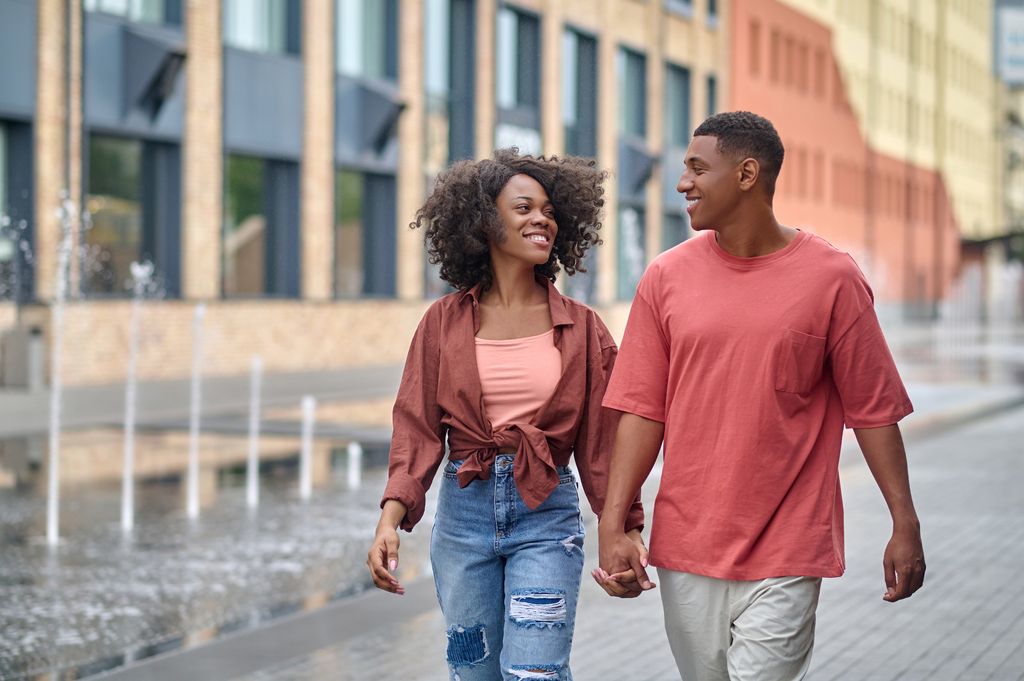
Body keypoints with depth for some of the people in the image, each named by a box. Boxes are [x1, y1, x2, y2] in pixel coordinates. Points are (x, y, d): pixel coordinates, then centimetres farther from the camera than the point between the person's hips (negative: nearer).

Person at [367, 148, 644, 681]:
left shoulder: (581, 328, 3)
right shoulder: (444, 322, 3)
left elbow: (600, 438, 5)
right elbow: (417, 428, 0)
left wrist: (627, 530, 1)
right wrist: (392, 517, -12)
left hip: (547, 517, -1)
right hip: (464, 512, 1)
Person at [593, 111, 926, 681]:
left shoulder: (832, 277, -4)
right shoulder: (667, 277, 3)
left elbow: (873, 409, -1)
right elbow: (643, 409, 1)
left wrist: (906, 525, -3)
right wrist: (612, 527, -6)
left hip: (786, 557, -3)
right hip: (685, 546, 3)